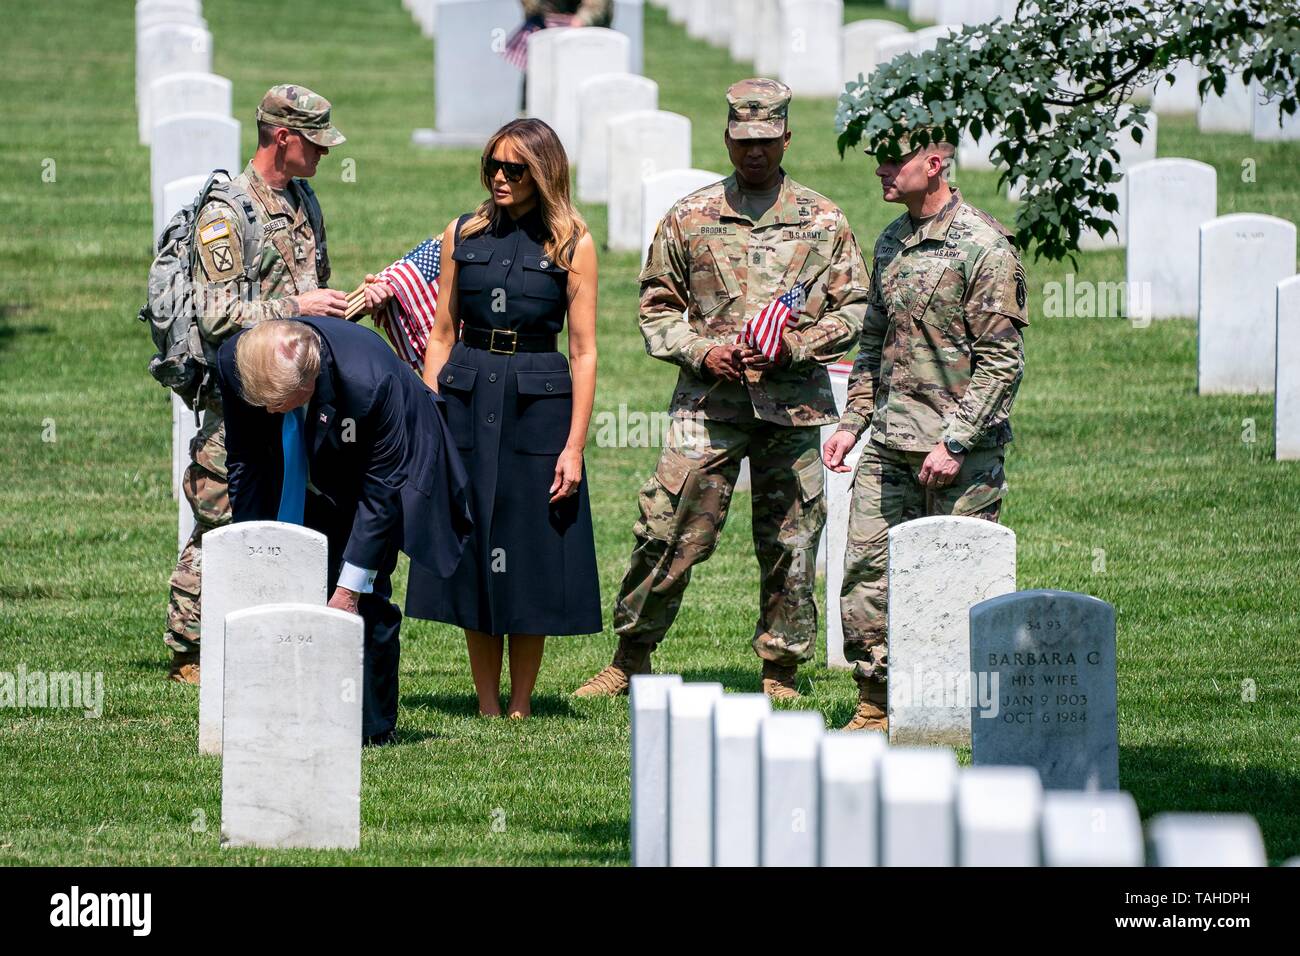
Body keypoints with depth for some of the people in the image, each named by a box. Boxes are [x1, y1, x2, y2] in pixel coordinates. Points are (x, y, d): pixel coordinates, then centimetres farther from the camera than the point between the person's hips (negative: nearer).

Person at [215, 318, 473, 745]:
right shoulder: (233, 362, -27)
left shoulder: (367, 379, -40)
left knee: (366, 599, -13)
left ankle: (373, 727, -2)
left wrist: (350, 585, -26)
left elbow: (380, 490, -28)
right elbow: (244, 464, -11)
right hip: (301, 482, 4)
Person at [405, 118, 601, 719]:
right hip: (466, 398, 3)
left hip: (539, 404, -3)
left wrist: (574, 445, -9)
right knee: (470, 554, 3)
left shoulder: (571, 244, 0)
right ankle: (487, 705, 11)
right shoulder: (463, 235, 8)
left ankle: (521, 706, 10)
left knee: (529, 553, 1)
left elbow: (583, 351, -2)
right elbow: (442, 336, 10)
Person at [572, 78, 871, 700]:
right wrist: (701, 350, -6)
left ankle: (779, 672, 14)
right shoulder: (690, 218, 8)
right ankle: (630, 657, 7)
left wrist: (793, 347, -8)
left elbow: (852, 311, 7)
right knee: (669, 534, -5)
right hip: (708, 401, 0)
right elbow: (656, 306, 12)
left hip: (792, 401, 0)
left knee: (789, 544, 4)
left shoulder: (824, 222, 7)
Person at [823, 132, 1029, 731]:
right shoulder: (891, 243, 14)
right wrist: (853, 421, 13)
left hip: (961, 450, -7)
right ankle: (876, 702, 9)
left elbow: (1002, 360, -14)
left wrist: (956, 441, -18)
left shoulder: (983, 246, -11)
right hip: (890, 444, 7)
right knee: (866, 568, 2)